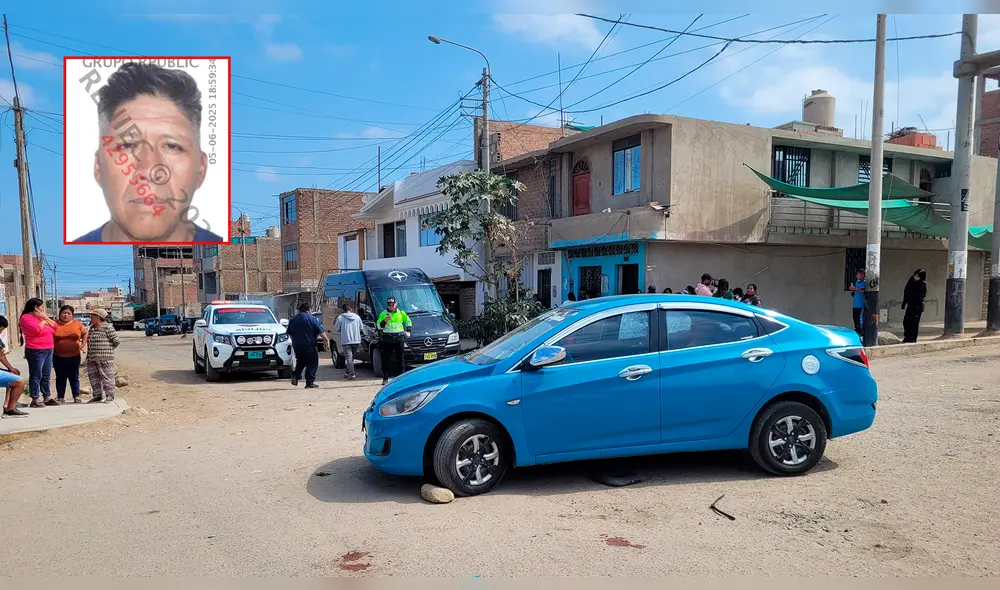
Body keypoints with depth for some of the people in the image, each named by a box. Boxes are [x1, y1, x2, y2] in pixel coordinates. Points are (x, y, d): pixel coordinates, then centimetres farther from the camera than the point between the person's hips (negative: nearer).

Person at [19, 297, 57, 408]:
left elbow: (54, 326, 14)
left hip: (48, 350, 8)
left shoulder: (40, 317, 18)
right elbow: (37, 329, -23)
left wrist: (45, 317, 4)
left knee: (46, 375, 12)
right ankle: (35, 400, -2)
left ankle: (47, 397, 19)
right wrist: (43, 320, -6)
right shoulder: (26, 318, -7)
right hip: (36, 351, -8)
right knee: (36, 376, -5)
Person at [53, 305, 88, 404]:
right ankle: (60, 397, 13)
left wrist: (82, 344, 5)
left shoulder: (77, 324, 3)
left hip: (74, 356, 1)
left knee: (74, 377, 7)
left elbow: (85, 333, 16)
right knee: (60, 378, 7)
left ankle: (76, 396, 12)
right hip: (58, 357, 0)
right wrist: (51, 348, -4)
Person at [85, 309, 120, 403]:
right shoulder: (91, 328, 14)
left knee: (107, 377, -2)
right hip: (92, 359, 8)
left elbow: (116, 341, -9)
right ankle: (98, 396, 20)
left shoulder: (107, 328, -10)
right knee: (94, 377, 11)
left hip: (105, 359, -8)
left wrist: (107, 350, 3)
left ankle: (110, 397, 4)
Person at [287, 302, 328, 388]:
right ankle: (309, 383, -2)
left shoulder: (293, 320, 9)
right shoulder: (312, 318, -8)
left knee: (300, 363, 22)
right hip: (309, 346, -6)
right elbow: (321, 331, -12)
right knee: (312, 364, 1)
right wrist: (327, 340, -6)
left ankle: (295, 376, 3)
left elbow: (289, 333, 18)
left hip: (297, 346, 6)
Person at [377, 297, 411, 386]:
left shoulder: (401, 313, 11)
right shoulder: (383, 314, 5)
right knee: (385, 360, 0)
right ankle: (385, 379, 6)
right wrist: (384, 321, -17)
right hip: (387, 339, -1)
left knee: (400, 359, 2)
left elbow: (408, 321, 25)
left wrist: (408, 331, 14)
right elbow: (379, 326, 0)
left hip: (399, 338, 1)